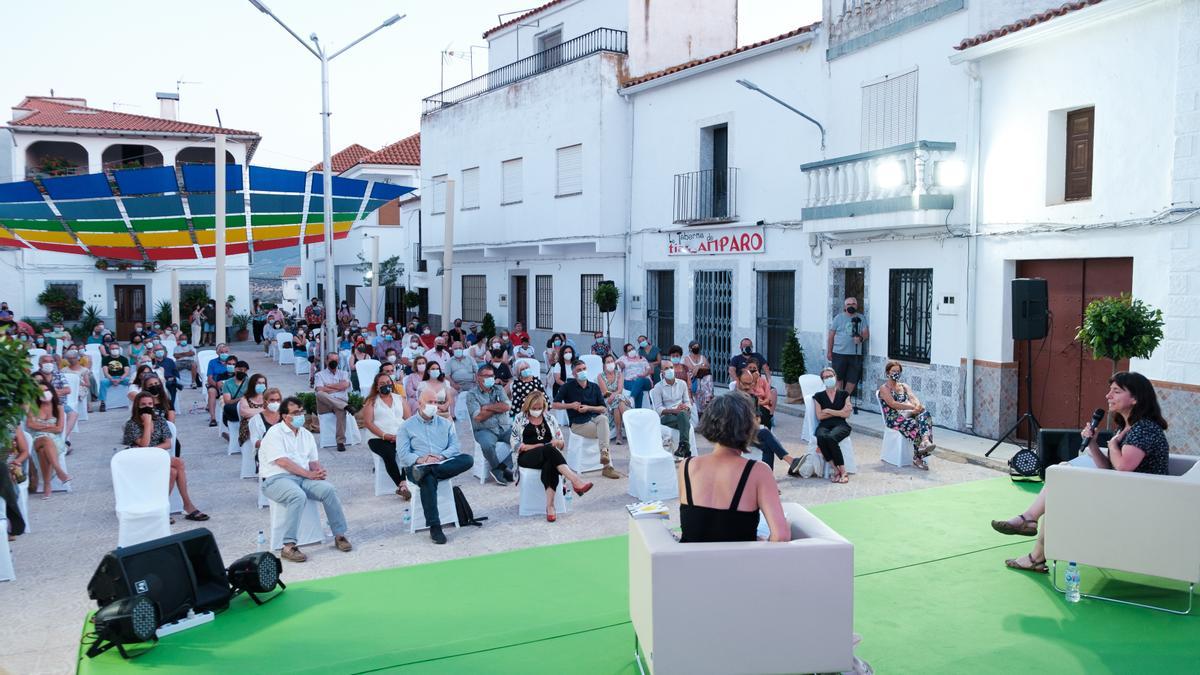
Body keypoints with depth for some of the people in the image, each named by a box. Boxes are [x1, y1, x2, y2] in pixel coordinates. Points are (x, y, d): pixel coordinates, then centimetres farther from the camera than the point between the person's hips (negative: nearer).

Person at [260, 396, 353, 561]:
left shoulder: (306, 434, 17)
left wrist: (319, 471, -9)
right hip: (276, 479, -6)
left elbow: (314, 461, 16)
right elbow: (283, 462, -15)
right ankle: (288, 547, -34)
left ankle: (339, 535, -11)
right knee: (298, 496, -36)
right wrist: (309, 474, -18)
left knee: (329, 489, -20)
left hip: (303, 478, 6)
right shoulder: (275, 433, -5)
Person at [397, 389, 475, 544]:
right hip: (416, 466, -3)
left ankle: (425, 471, -35)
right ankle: (434, 527, -35)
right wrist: (420, 459, -19)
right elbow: (402, 454, -1)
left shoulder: (445, 424, 20)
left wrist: (441, 456, -13)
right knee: (428, 480, -39)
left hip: (443, 464, 3)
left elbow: (455, 446, 7)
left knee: (468, 459, -26)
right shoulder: (407, 426, 11)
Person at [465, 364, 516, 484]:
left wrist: (487, 407, -6)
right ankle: (501, 469, -10)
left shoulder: (499, 389, 15)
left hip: (505, 427, 4)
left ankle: (505, 467, -12)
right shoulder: (472, 394, 2)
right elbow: (478, 417, -11)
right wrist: (498, 407, 0)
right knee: (487, 444, -36)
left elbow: (507, 406, -2)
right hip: (485, 429, -4)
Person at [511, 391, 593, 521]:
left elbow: (562, 442, 19)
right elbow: (514, 442, 4)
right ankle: (575, 480, -50)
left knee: (550, 464, -38)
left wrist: (558, 442, -6)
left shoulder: (550, 419, 20)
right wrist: (533, 447, -9)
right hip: (527, 457, -2)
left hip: (548, 456, 2)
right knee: (549, 449, -35)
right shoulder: (520, 419, 13)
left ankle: (550, 505, -49)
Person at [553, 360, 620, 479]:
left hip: (594, 417, 3)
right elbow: (555, 404, 0)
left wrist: (588, 408, -10)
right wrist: (570, 405, -13)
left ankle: (604, 453, -40)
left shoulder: (594, 387, 12)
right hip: (578, 424, -3)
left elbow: (603, 408, 8)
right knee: (604, 430, -28)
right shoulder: (568, 387, 3)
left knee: (603, 418, -35)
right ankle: (608, 466, -28)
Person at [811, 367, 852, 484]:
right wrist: (839, 412, 2)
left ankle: (843, 471, -30)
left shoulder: (844, 394, 15)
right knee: (821, 437, -37)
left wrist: (828, 411, 1)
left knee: (831, 438, -37)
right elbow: (819, 416, 5)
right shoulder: (819, 396, 17)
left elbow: (846, 414, 3)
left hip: (841, 425, -1)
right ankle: (836, 469, -29)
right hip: (824, 426, 1)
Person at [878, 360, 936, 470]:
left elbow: (913, 397, 4)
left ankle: (925, 441, -53)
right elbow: (893, 404, -13)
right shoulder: (884, 388, 5)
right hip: (893, 419, -5)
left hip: (906, 414, 5)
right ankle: (917, 458, -32)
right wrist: (912, 407, -23)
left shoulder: (904, 386, 24)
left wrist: (917, 406, -22)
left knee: (924, 413, -29)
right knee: (914, 424, -35)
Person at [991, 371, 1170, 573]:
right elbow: (1109, 469, 10)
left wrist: (1112, 444, -10)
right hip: (1123, 497, 10)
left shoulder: (1145, 428, -16)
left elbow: (1123, 466, -30)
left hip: (1138, 507, -10)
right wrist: (1092, 444, -5)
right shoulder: (1125, 427, 14)